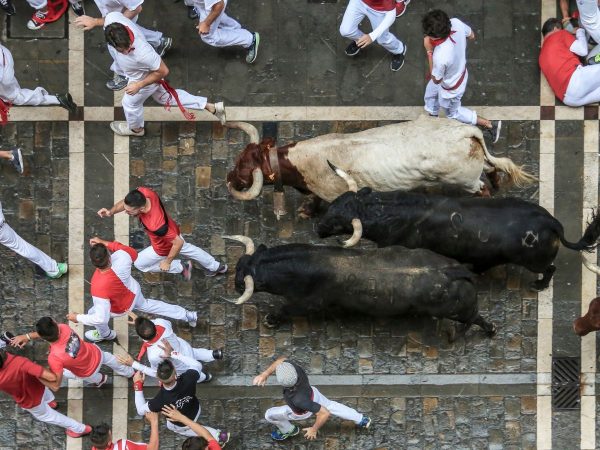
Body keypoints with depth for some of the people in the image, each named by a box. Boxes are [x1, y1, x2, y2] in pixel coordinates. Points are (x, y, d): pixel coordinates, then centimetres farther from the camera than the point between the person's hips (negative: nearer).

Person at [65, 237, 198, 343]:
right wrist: (105, 243, -15)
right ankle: (188, 315, 48)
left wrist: (77, 318, -24)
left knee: (93, 313, 25)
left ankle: (106, 334, 57)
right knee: (146, 305, 36)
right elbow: (133, 253, -12)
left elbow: (101, 318, -38)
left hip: (122, 308, -4)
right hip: (134, 292, 4)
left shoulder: (99, 287, -48)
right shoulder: (122, 258, -40)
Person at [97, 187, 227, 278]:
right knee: (187, 249, 35)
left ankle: (181, 268, 30)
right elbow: (125, 202, -12)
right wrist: (110, 212, -31)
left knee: (140, 263, 20)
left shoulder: (155, 225, -51)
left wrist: (167, 262, -22)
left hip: (165, 246, -7)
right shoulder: (143, 192, -34)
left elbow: (178, 242, -38)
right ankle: (216, 267, 59)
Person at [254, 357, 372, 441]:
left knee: (269, 414, 14)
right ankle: (361, 420, 49)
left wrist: (314, 429, -25)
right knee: (331, 405, 32)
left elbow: (324, 413, -42)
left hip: (302, 411, -5)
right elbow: (281, 360, -14)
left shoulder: (298, 399, -51)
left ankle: (288, 430, 44)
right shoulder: (292, 366, -40)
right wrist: (265, 374, -26)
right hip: (312, 392, 5)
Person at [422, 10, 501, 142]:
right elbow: (471, 36, -7)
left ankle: (490, 125, 39)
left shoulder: (440, 57, -48)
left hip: (451, 87, -7)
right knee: (430, 96, 34)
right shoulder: (456, 23, -31)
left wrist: (429, 50, -30)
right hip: (459, 72, 7)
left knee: (453, 113, 27)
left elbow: (436, 80, -25)